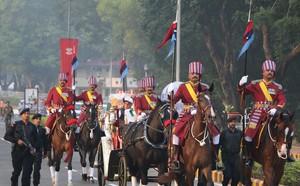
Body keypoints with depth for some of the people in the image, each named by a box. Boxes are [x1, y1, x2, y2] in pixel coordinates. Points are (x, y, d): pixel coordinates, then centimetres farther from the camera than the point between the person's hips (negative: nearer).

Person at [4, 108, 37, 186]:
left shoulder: (32, 126, 8)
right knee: (17, 171, 11)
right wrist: (17, 141, -14)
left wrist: (34, 147, -1)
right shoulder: (15, 125, 0)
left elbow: (35, 138, 17)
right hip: (18, 151, -1)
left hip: (29, 152, 2)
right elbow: (6, 136, -1)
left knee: (27, 171, -6)